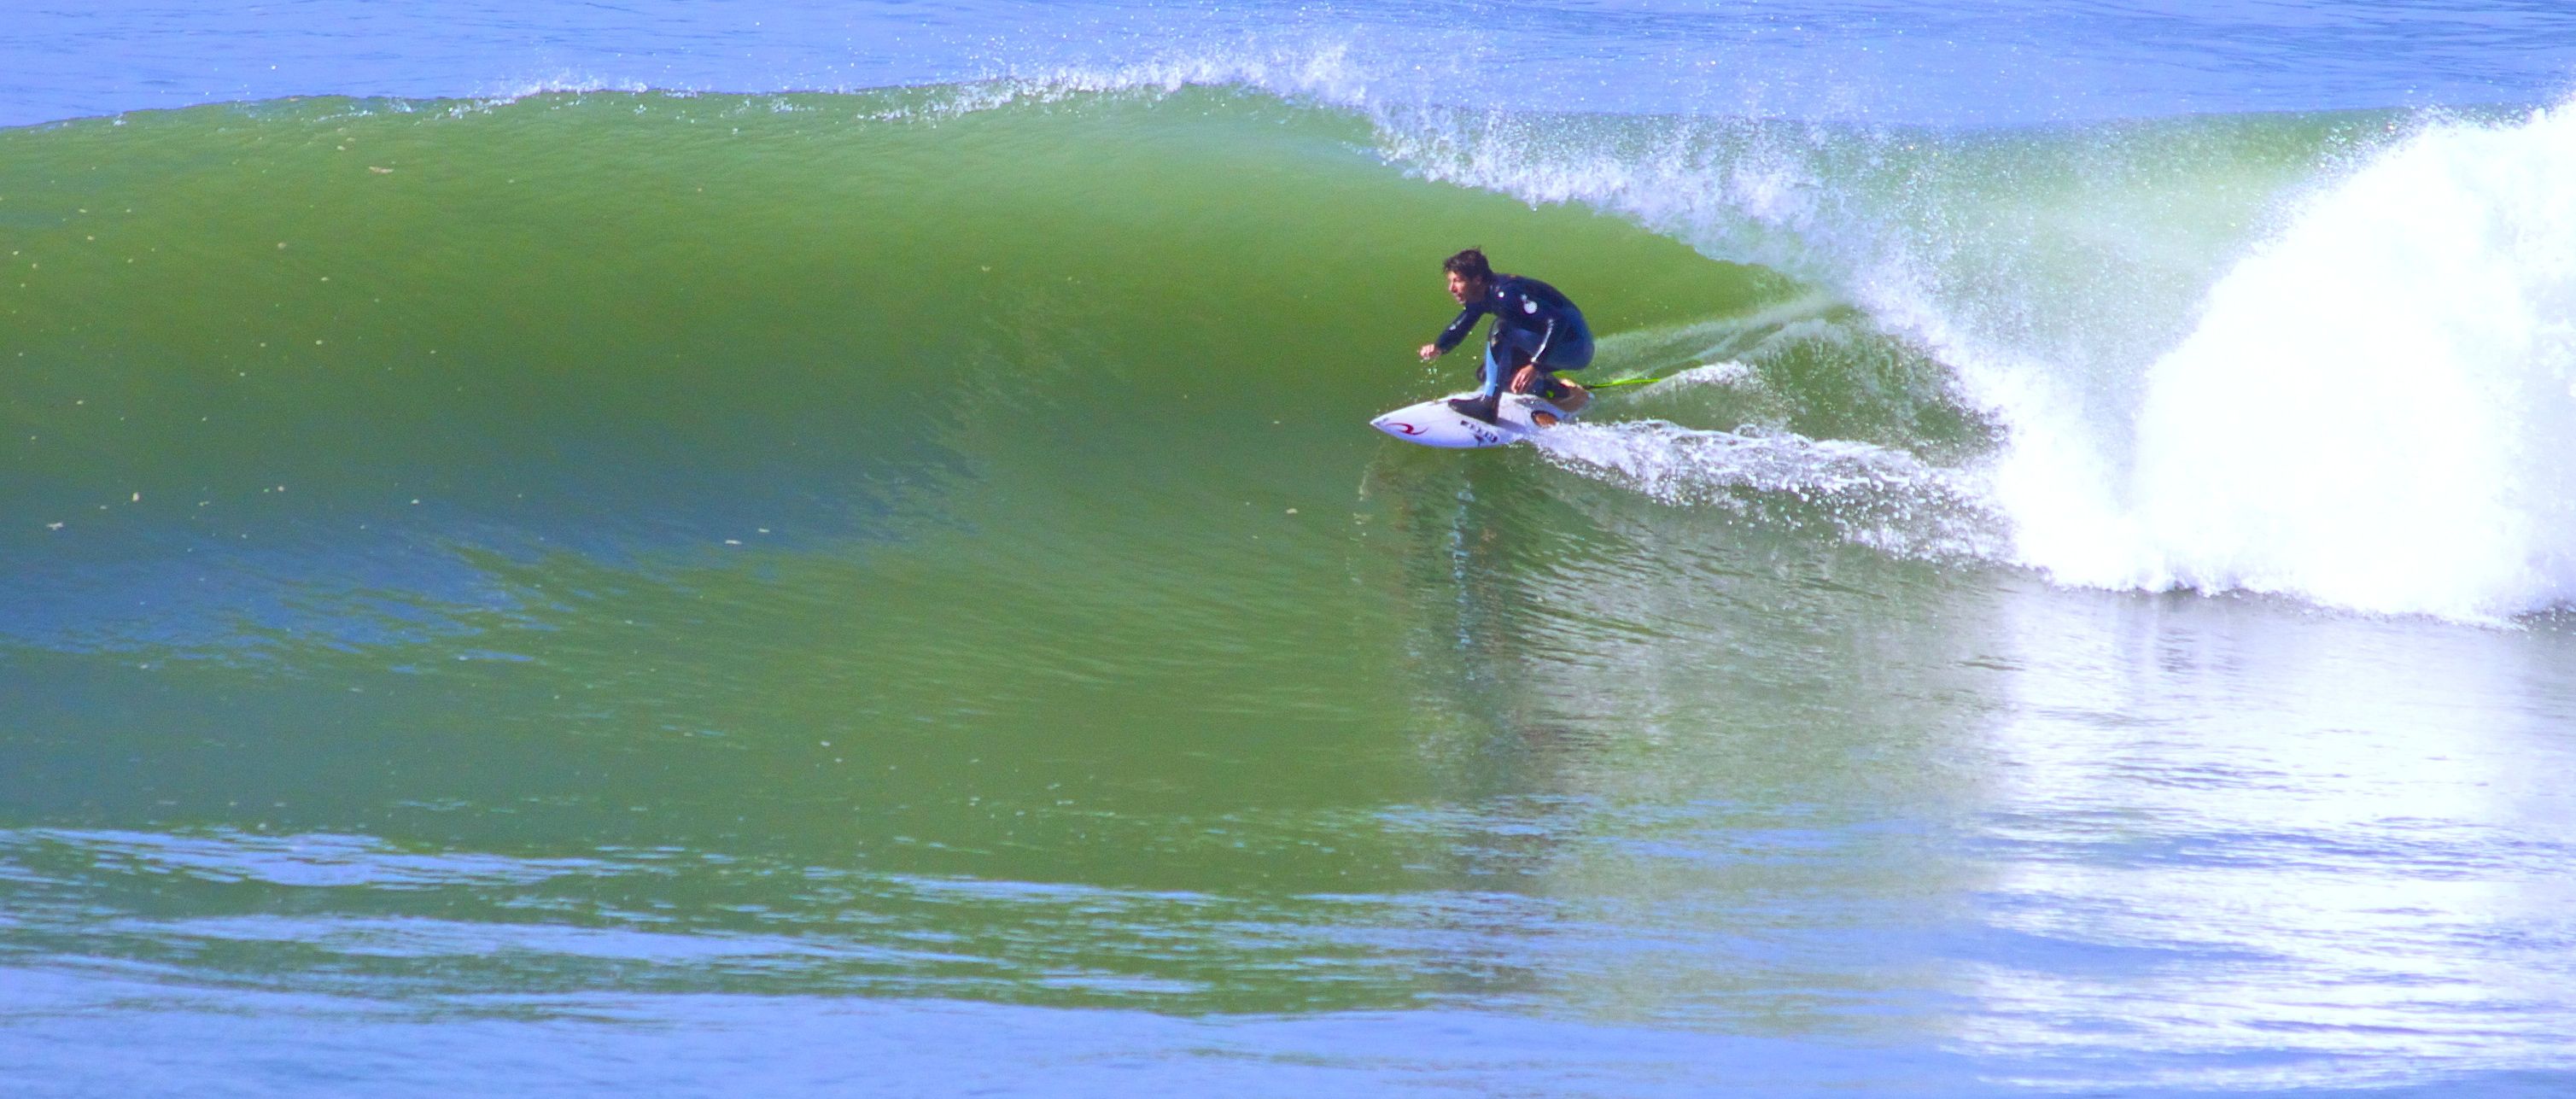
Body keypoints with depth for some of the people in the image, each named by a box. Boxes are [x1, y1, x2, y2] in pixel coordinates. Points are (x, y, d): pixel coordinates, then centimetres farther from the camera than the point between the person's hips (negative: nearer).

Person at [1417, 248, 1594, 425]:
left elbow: (1558, 321, -33)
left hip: (1574, 347, -10)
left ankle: (1488, 404, -24)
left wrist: (1536, 366, -39)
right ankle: (1559, 391, 20)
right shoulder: (1481, 297, 2)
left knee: (1501, 329, -27)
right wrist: (1439, 347, -10)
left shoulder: (1505, 293, -26)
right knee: (1488, 375, 10)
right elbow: (1458, 329, 12)